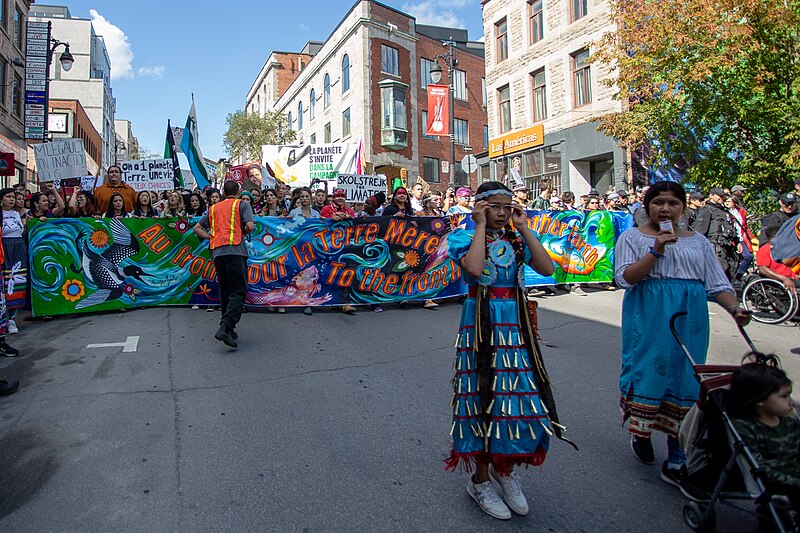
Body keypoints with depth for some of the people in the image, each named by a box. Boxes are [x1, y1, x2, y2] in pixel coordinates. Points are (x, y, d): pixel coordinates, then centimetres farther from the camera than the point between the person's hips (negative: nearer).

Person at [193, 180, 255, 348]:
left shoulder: (213, 208, 24)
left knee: (225, 292, 13)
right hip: (235, 251, -5)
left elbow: (197, 229, 23)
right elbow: (250, 226, -5)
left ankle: (229, 329, 14)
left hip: (217, 252, 5)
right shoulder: (242, 204, 10)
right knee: (239, 292, -8)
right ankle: (225, 327, -24)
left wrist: (213, 238, 17)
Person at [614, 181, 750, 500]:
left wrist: (735, 309, -7)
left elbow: (717, 283, 10)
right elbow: (625, 278, -8)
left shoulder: (698, 242, 15)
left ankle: (676, 464, 10)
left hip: (690, 321, 3)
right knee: (648, 374, -3)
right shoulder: (633, 237, 4)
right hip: (648, 320, -3)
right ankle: (641, 432, 28)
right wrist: (656, 250, -16)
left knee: (685, 383, 2)